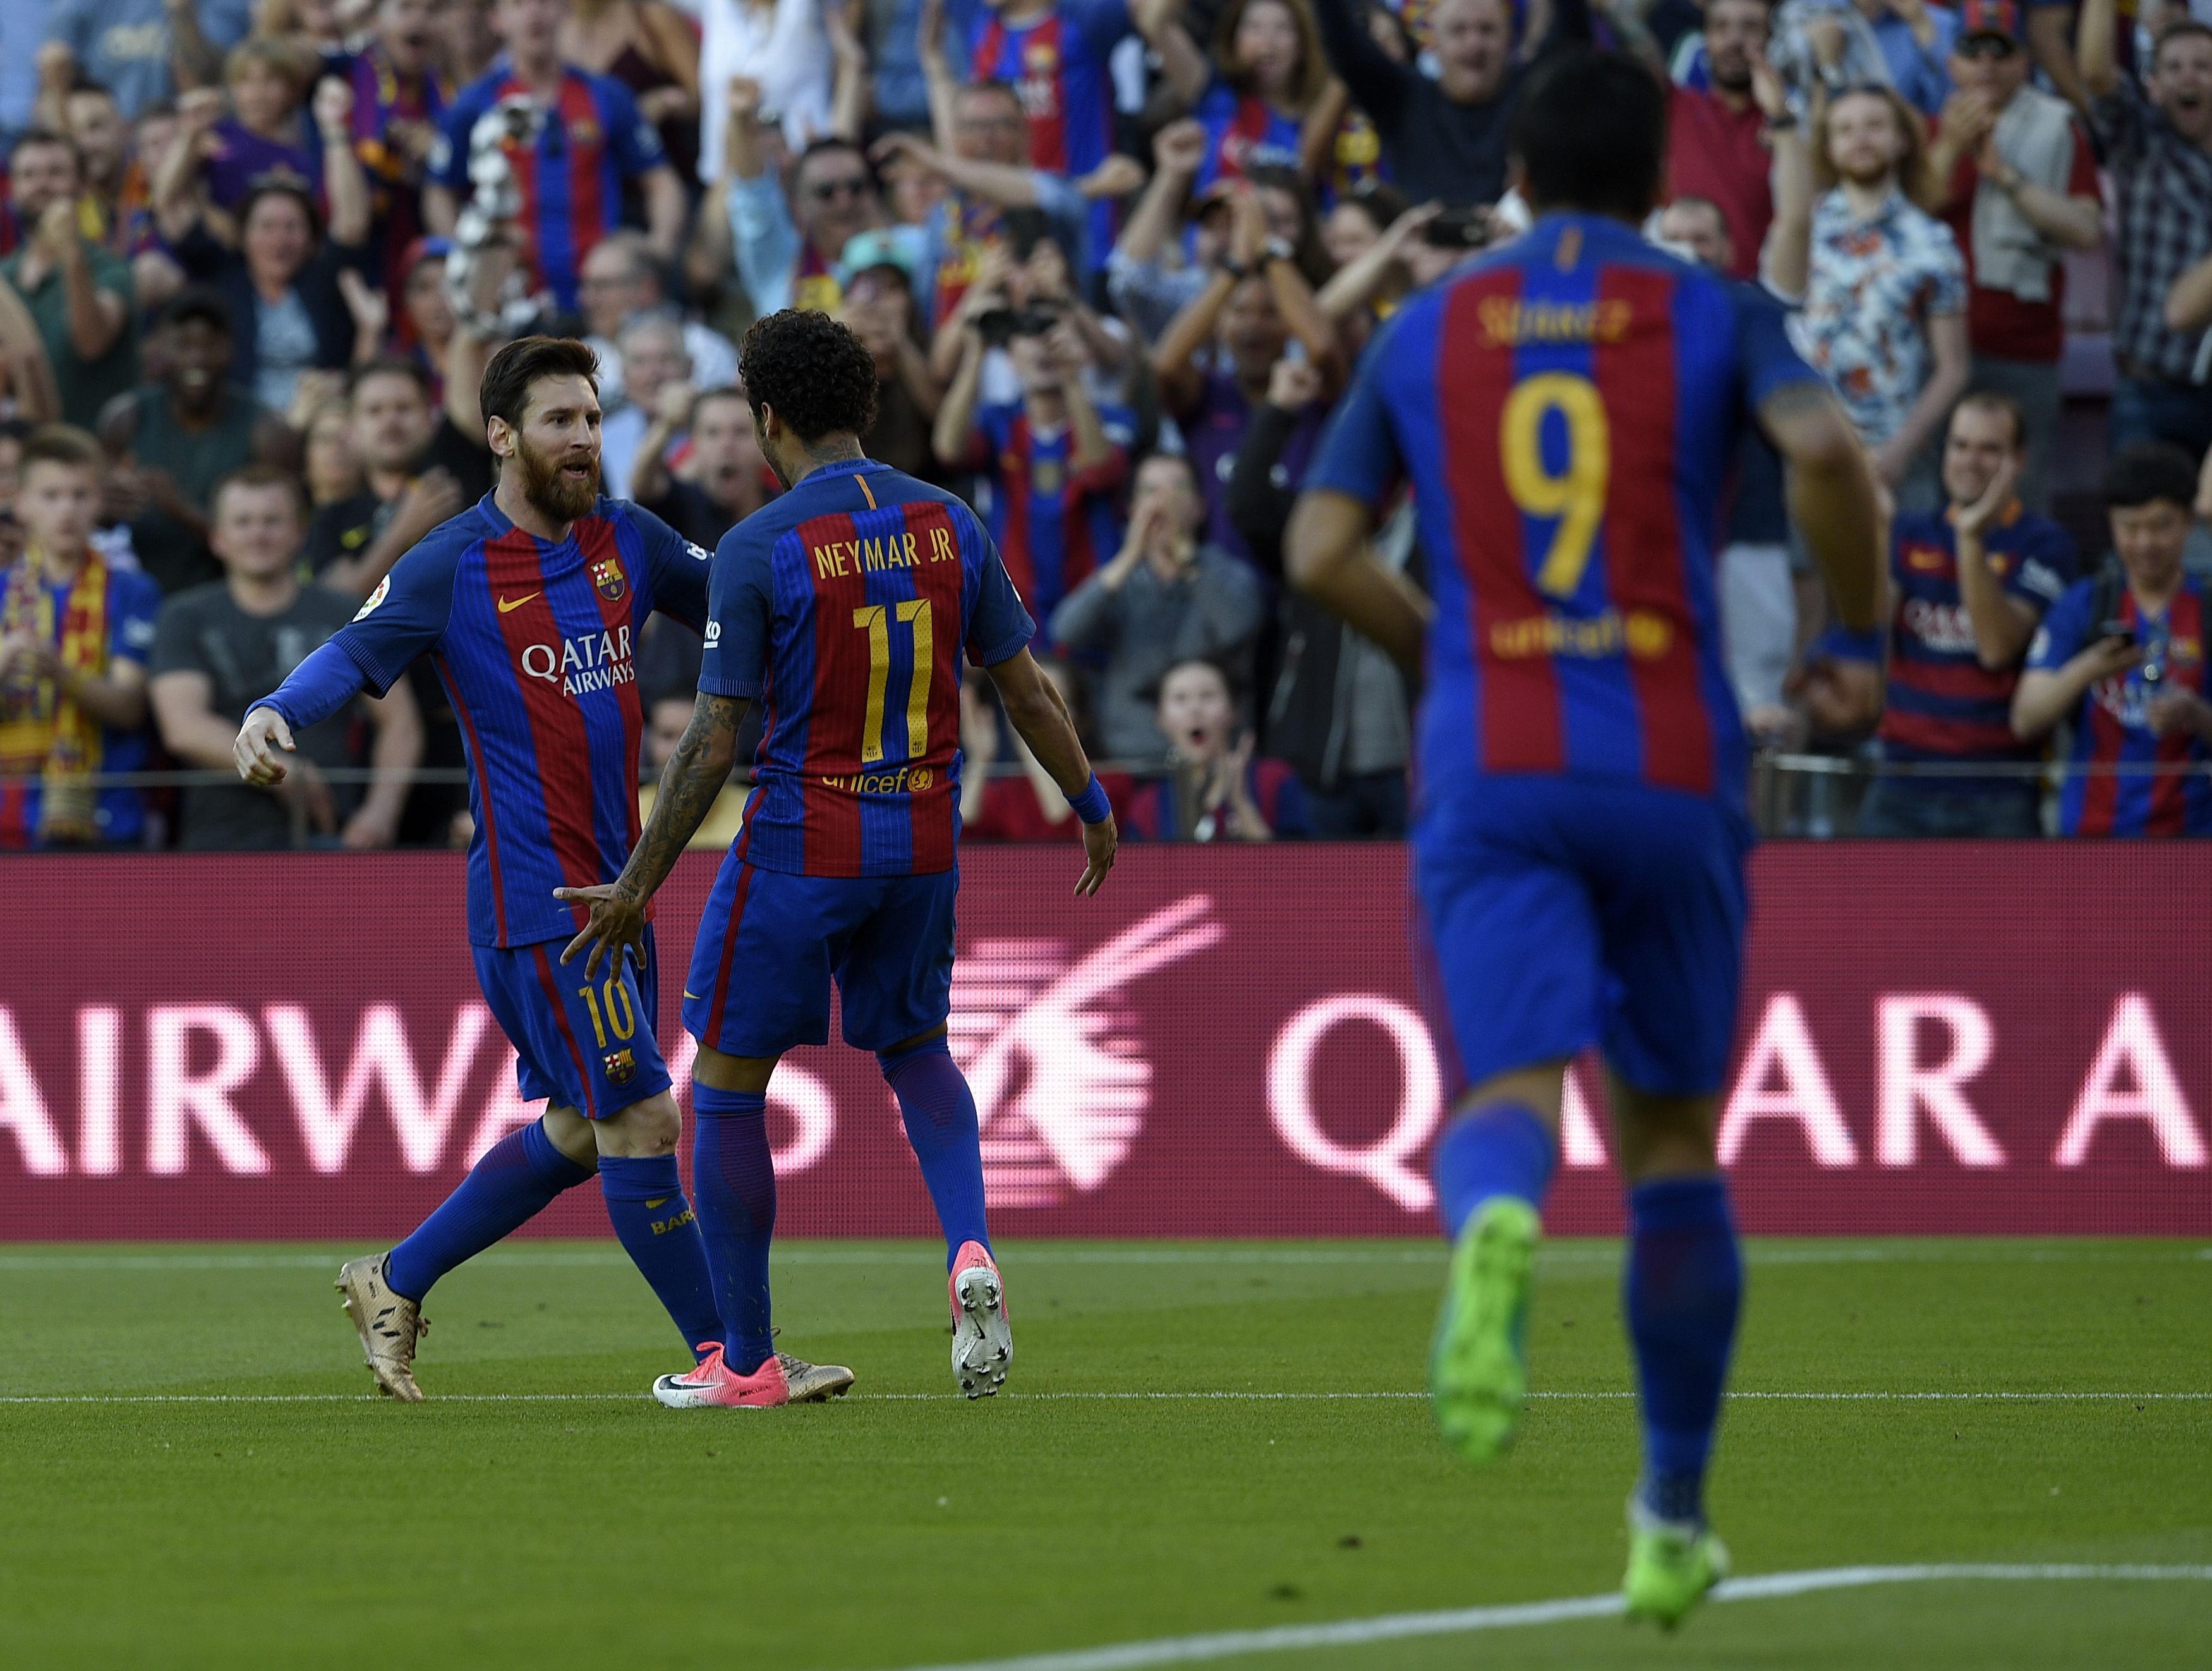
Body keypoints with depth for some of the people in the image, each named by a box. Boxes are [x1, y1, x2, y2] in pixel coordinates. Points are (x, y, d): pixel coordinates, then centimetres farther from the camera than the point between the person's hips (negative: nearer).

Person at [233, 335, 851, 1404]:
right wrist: (273, 715, -33)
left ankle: (395, 1285, 31)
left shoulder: (627, 541, 7)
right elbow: (353, 657, -14)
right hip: (532, 898, -8)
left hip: (614, 884, 8)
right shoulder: (452, 568, -9)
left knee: (578, 1132, 16)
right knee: (640, 1122, -9)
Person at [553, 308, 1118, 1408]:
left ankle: (745, 1360, 11)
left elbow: (713, 745, -14)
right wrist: (1090, 805, 20)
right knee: (915, 1050, 25)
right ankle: (969, 1249, -3)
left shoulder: (759, 550, -13)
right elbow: (1026, 692, 6)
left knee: (726, 1088, 8)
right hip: (923, 841, 5)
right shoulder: (948, 524, 1)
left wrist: (637, 887, -8)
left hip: (800, 842, -5)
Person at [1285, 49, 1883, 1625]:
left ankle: (1494, 1224, -51)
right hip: (1673, 768, 0)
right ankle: (1673, 1520, 19)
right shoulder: (1713, 314, 6)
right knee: (1674, 1140, 13)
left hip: (1487, 769, 0)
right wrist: (1859, 638, 1)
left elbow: (1322, 551, 7)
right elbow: (1825, 449, -13)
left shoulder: (1427, 330, 11)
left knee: (1507, 1092, -12)